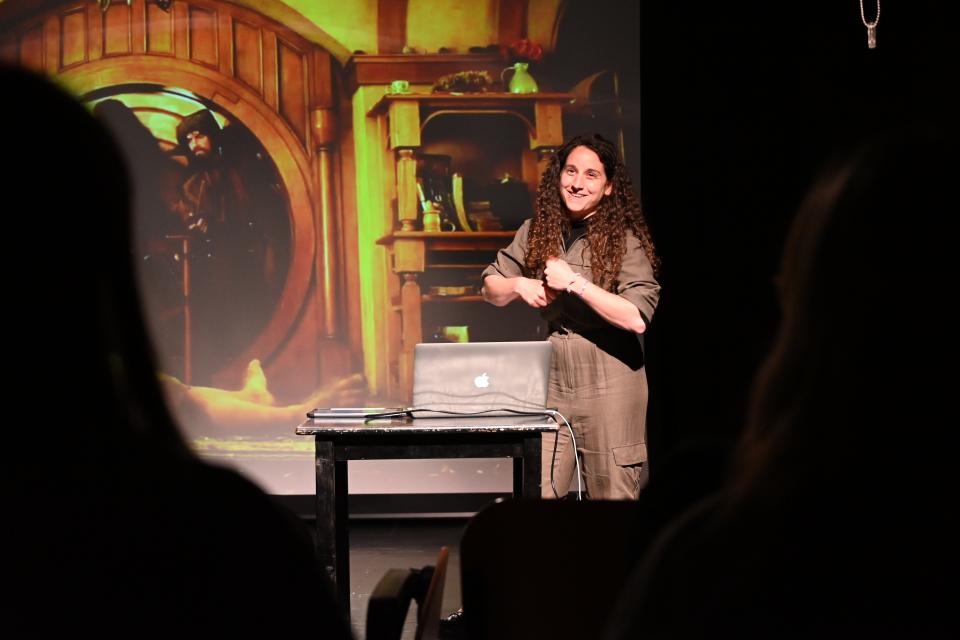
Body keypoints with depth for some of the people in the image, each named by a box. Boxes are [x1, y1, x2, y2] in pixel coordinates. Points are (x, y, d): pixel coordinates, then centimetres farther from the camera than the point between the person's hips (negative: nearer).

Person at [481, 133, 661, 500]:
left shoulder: (625, 240, -6)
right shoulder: (536, 232, 8)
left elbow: (638, 317, -17)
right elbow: (491, 290, 16)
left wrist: (575, 283, -19)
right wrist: (519, 285, -6)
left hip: (609, 390, -4)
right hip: (549, 384, 4)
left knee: (614, 495, 3)